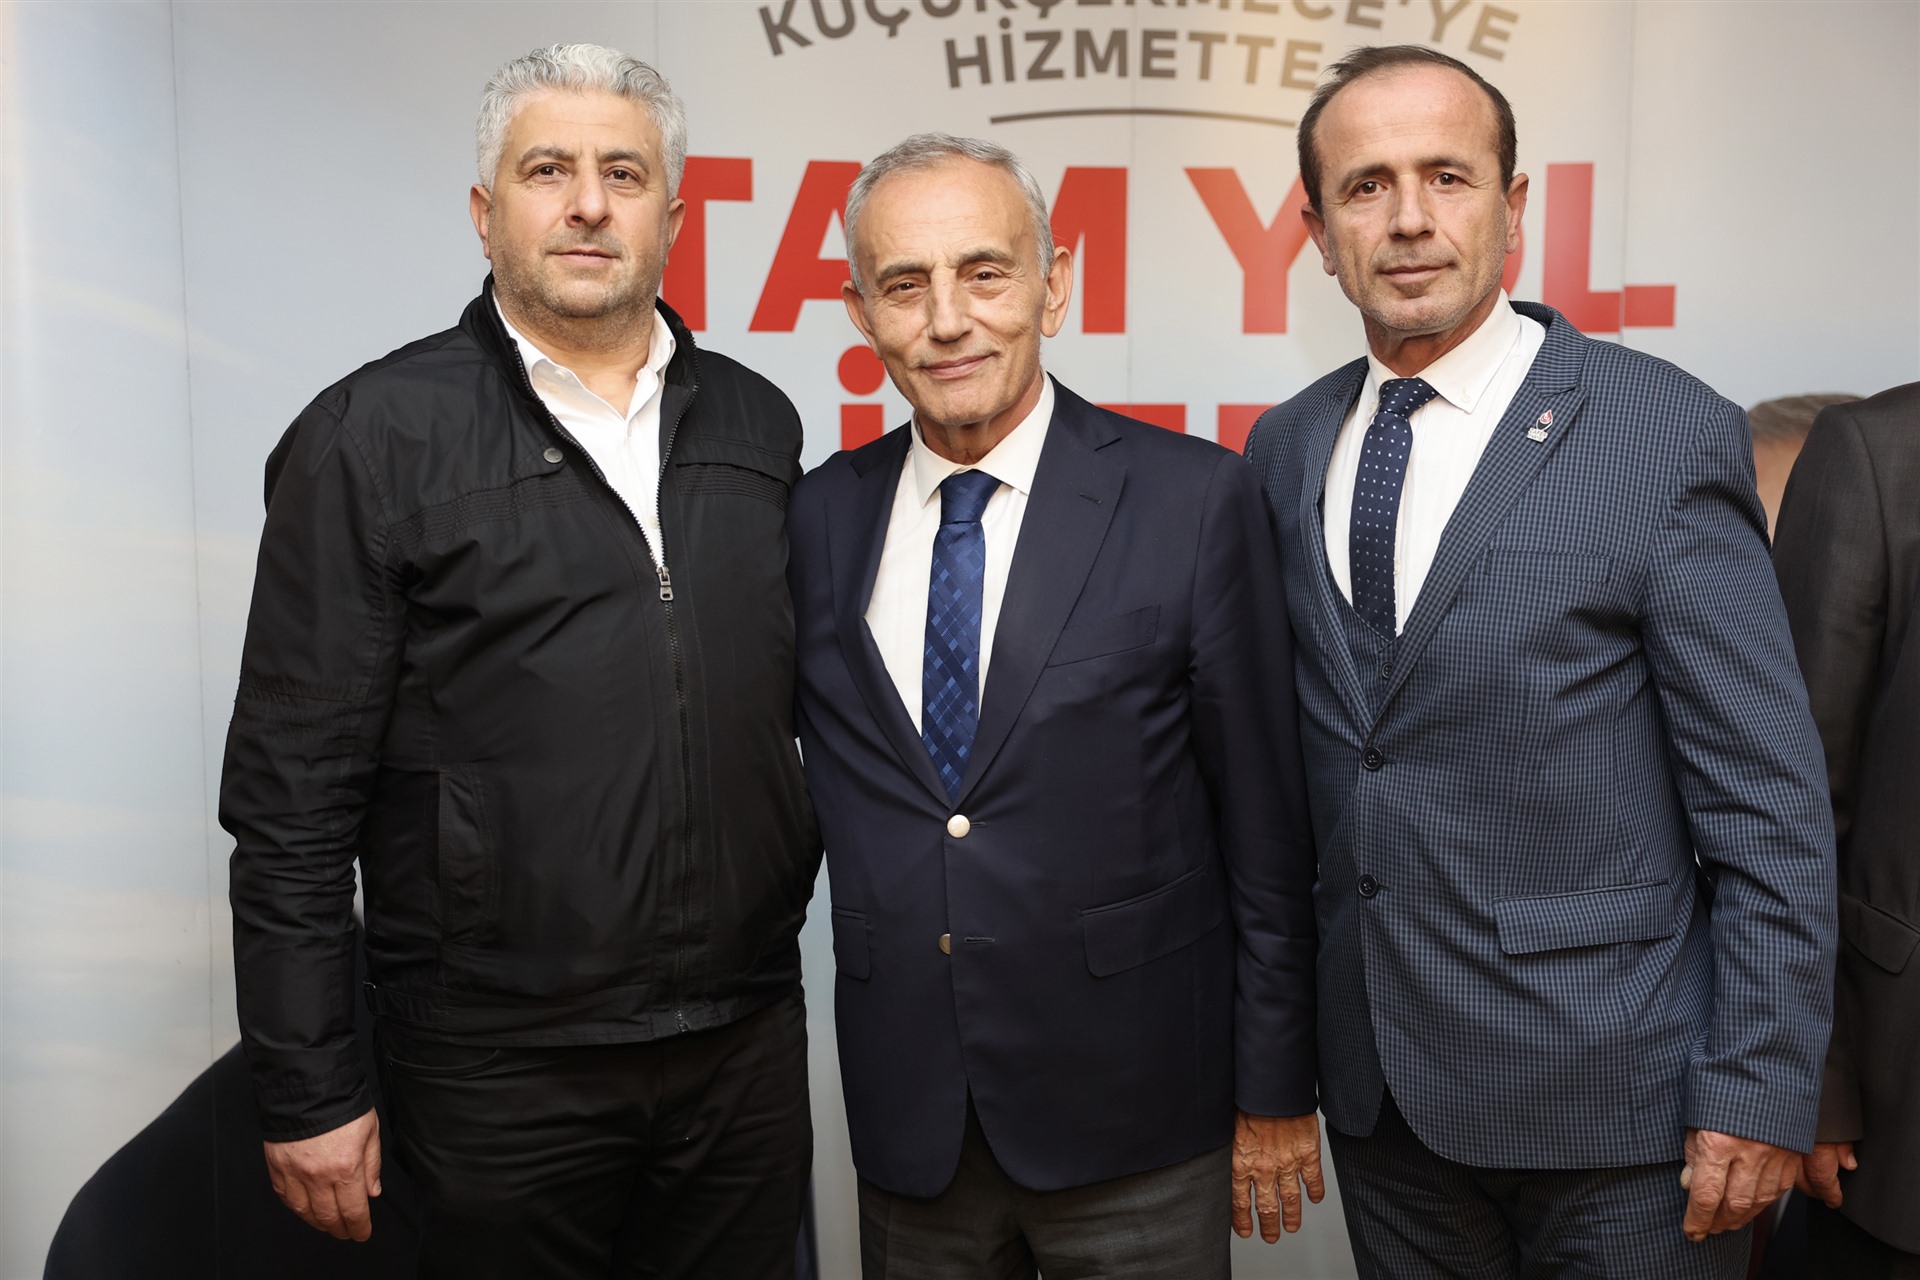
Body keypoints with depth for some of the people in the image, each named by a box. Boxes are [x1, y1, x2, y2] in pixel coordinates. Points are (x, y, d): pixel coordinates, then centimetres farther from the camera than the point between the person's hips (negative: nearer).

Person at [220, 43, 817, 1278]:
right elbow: (291, 799, -7)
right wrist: (311, 1093, -7)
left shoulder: (757, 425, 7)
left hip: (749, 1044, 4)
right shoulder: (373, 436, -6)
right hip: (501, 1071, -3)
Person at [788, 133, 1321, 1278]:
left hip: (1133, 1116, -2)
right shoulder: (822, 515, 1)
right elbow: (819, 786, 9)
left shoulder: (1196, 500, -10)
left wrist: (1275, 1093, -3)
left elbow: (1265, 828, -6)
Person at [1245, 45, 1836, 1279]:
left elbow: (1771, 808, -10)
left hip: (1611, 1091, -4)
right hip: (1379, 1085, 4)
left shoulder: (1671, 435, -11)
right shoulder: (1285, 451, 3)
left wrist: (1761, 1090, -11)